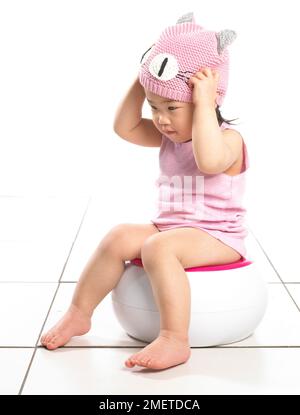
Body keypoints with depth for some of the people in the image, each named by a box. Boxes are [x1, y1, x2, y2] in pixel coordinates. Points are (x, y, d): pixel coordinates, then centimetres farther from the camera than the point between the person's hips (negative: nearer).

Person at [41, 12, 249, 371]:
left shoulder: (228, 138, -15)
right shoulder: (169, 135, 10)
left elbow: (209, 160, -38)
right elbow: (125, 127, 11)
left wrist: (204, 104, -33)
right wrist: (142, 82, 1)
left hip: (217, 236, -8)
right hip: (169, 230, 8)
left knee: (158, 247, -33)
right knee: (119, 237, -11)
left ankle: (175, 340, -33)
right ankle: (78, 314, 0)